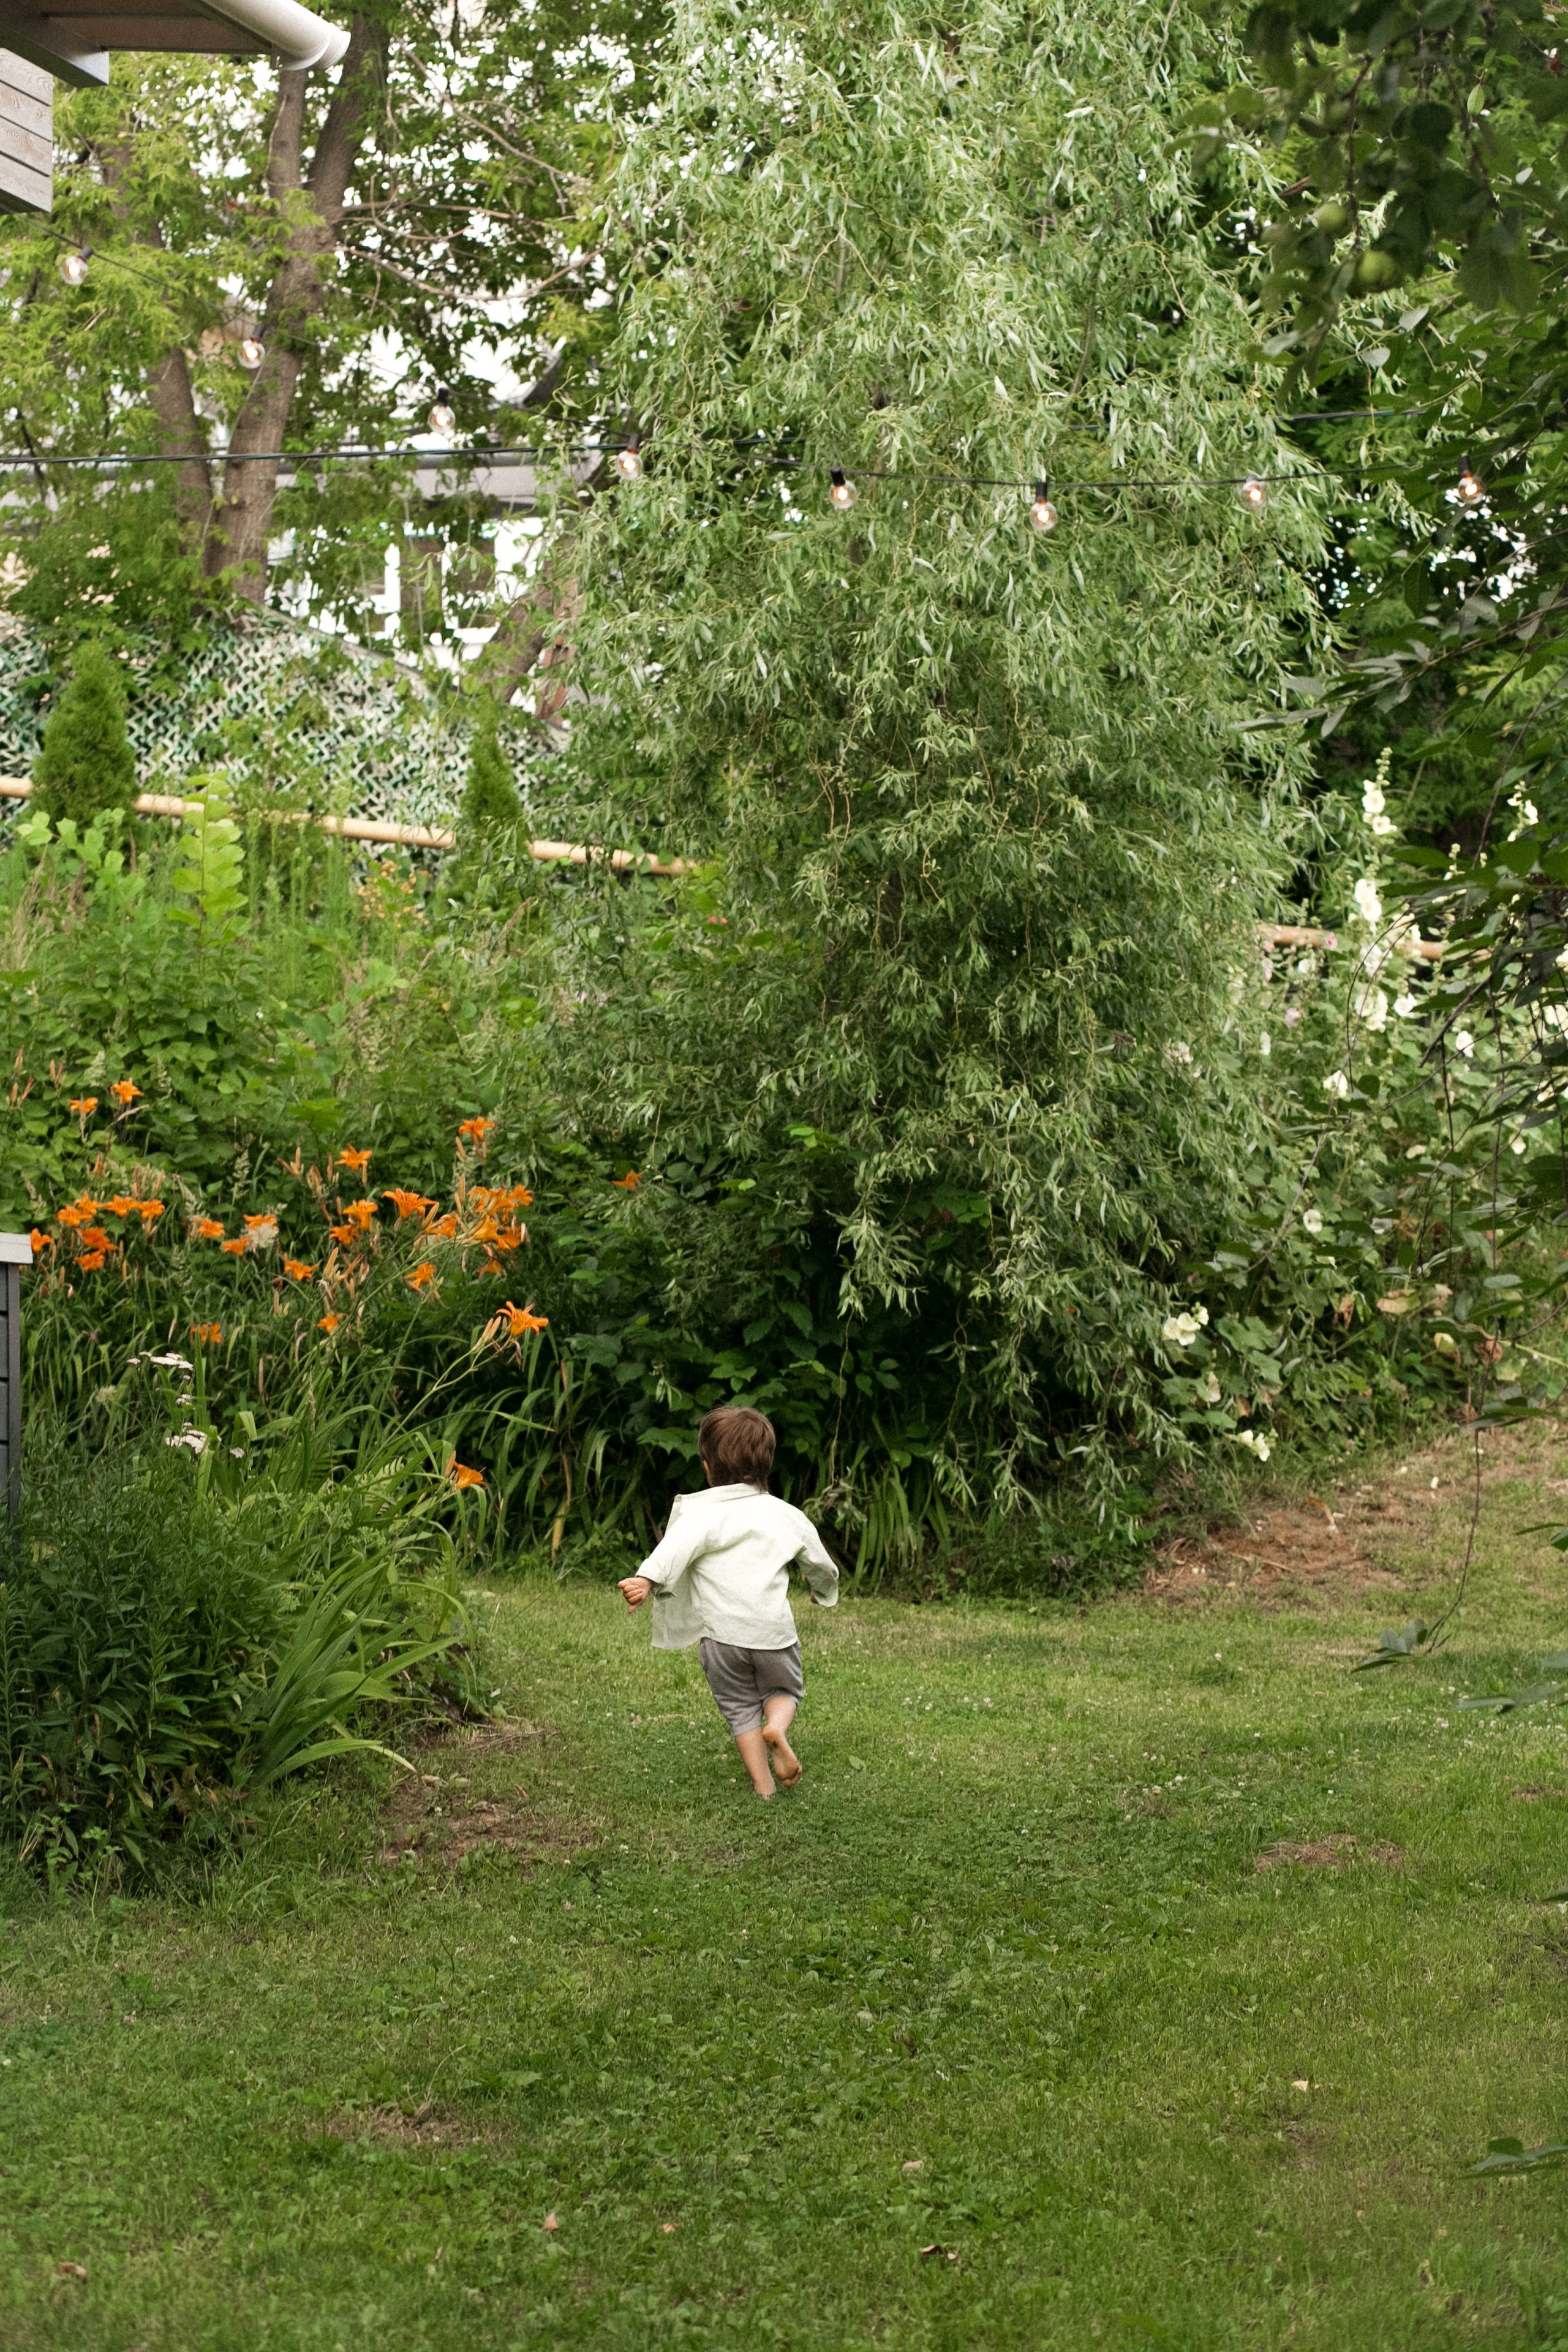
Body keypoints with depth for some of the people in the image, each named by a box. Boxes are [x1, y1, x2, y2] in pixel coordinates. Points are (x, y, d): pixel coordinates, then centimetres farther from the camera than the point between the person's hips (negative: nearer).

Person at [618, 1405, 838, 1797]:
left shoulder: (702, 1512, -4)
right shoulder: (784, 1514, 10)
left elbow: (676, 1546, -26)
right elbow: (820, 1562, 24)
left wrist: (647, 1579, -41)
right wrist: (825, 1592, 46)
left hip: (721, 1634, -2)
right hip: (774, 1629, 2)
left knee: (741, 1710, 14)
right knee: (783, 1690, 23)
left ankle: (763, 1787, 7)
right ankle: (777, 1727, -10)